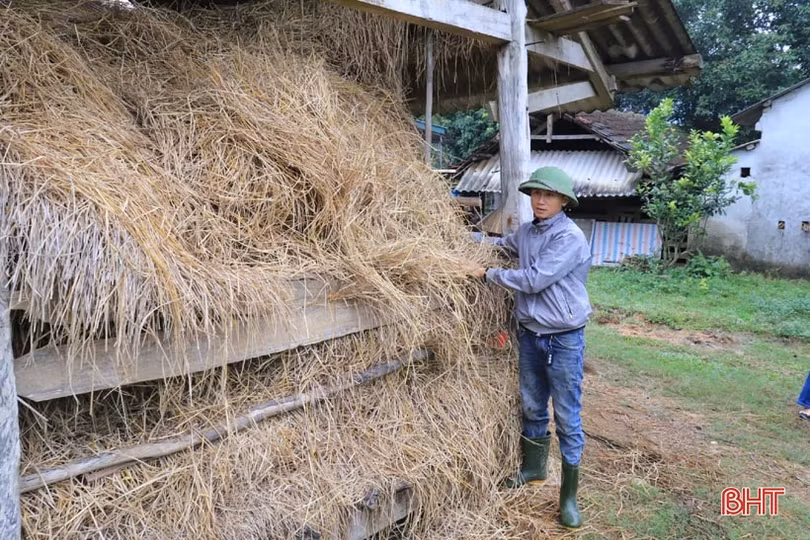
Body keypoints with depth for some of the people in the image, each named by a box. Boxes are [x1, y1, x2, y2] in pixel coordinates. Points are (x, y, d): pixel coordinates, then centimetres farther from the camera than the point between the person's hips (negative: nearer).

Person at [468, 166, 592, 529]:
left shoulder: (570, 238, -18)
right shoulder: (525, 232, 5)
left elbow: (534, 280, -23)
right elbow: (500, 244, 27)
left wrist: (487, 274, -14)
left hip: (564, 339, -7)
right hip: (530, 334, 7)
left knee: (568, 419, 2)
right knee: (531, 408, 19)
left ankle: (569, 496, 16)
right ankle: (534, 468, 40)